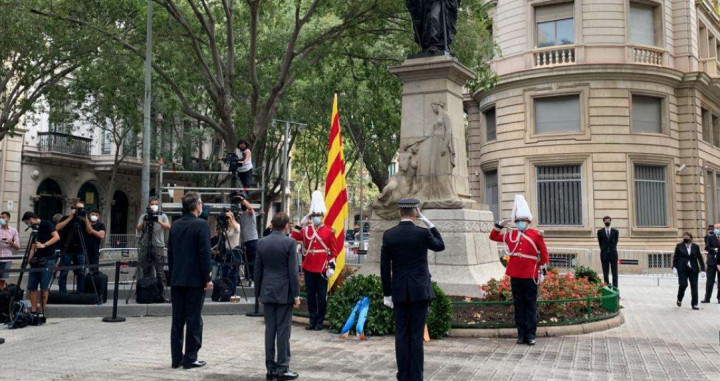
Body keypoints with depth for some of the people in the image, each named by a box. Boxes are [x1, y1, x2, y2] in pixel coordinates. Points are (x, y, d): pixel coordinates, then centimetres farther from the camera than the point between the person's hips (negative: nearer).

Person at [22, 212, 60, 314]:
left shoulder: (46, 224, -2)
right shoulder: (34, 229, 18)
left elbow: (57, 237, -13)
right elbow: (33, 246, 19)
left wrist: (44, 245, -20)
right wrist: (28, 260, 8)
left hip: (47, 260, -7)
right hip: (36, 260, 7)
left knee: (44, 287, -6)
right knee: (31, 286, 2)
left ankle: (42, 311, -1)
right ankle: (33, 310, 6)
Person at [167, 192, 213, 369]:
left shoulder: (175, 225, 8)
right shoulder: (201, 225, -11)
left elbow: (170, 253, 12)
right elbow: (205, 254, -14)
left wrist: (173, 274, 18)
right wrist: (207, 278, -9)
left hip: (177, 279, 6)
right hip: (195, 280, -6)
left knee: (177, 320, 10)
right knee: (194, 320, 1)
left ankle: (176, 358, 16)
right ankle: (190, 358, 4)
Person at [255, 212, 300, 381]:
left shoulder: (262, 242, 4)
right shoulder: (289, 242, -10)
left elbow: (258, 270, 8)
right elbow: (293, 271, -11)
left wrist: (259, 293, 16)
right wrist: (296, 294, -6)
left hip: (267, 292, 5)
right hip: (284, 292, -4)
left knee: (270, 330, 8)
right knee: (283, 331, 0)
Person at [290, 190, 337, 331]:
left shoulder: (329, 231, -1)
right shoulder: (305, 230, 6)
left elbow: (333, 250, -1)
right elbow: (293, 239, -5)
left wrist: (331, 267, -7)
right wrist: (301, 223, -9)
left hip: (322, 269, -3)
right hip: (308, 268, 3)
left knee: (322, 296, 4)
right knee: (310, 295, 9)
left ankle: (319, 321, 13)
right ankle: (312, 320, 19)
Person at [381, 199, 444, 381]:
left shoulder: (388, 235, -3)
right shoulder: (423, 233, -9)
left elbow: (384, 268, 0)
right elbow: (440, 246, 13)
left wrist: (386, 294, 7)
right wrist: (430, 224, 14)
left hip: (399, 292, 2)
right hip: (420, 291, -2)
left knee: (401, 335, 7)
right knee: (416, 335, 2)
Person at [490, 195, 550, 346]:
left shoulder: (536, 235, -2)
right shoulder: (511, 235, 8)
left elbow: (544, 254, 4)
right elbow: (493, 236, 18)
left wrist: (540, 268, 2)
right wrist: (500, 225, 4)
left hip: (530, 276, -3)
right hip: (515, 276, 3)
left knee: (530, 305, 2)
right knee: (519, 305, 8)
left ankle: (531, 334, 6)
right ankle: (521, 334, 14)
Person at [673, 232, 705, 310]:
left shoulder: (696, 247, 4)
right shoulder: (679, 246, 2)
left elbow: (700, 258, 5)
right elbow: (675, 257, 6)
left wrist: (702, 269, 0)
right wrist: (674, 267, -4)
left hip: (693, 270, 1)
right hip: (682, 269, -1)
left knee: (694, 286, -1)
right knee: (683, 285, -9)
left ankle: (694, 304, 7)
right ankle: (679, 300, 18)